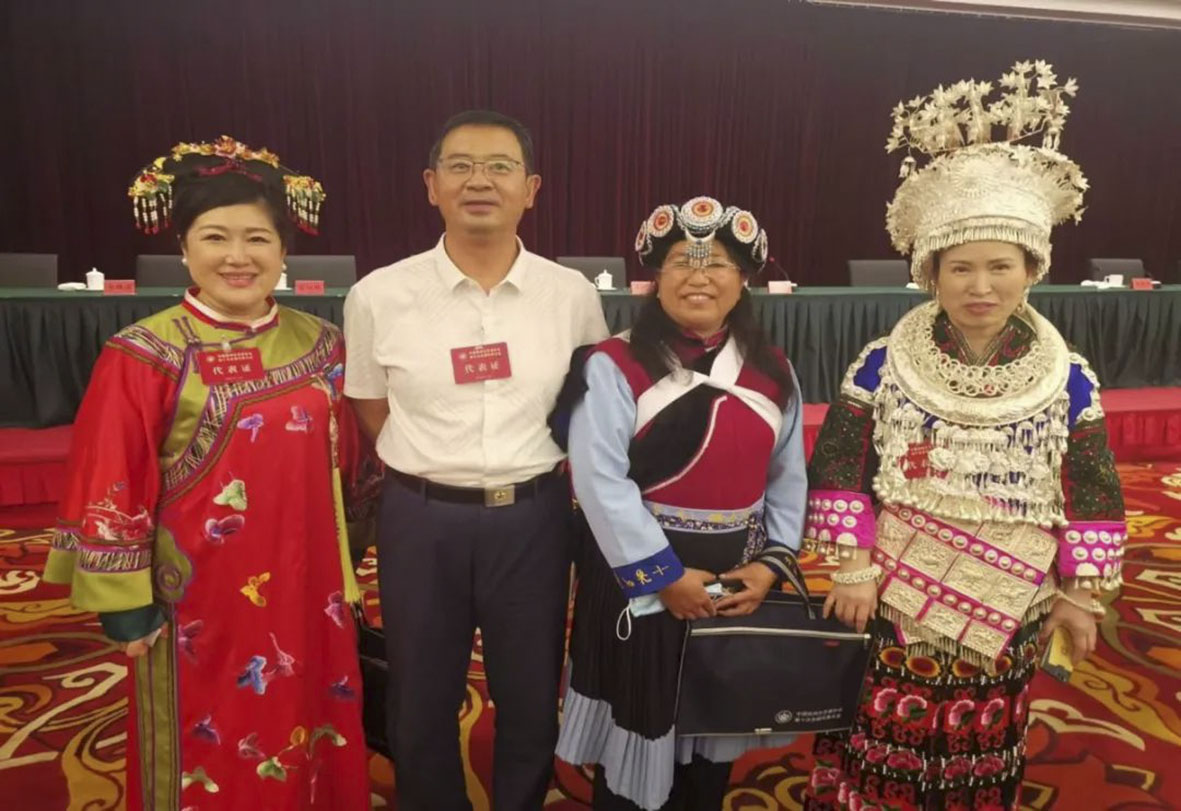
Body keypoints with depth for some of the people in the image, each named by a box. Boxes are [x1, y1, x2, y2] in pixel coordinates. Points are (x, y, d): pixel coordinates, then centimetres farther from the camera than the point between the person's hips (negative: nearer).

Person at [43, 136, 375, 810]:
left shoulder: (320, 345, 1)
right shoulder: (143, 357, -12)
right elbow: (110, 493, -8)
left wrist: (345, 578, 11)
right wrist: (126, 607, -6)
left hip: (311, 599, 4)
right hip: (200, 610, -3)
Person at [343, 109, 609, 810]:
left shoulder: (574, 296, -4)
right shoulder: (379, 297, -5)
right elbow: (374, 414, 7)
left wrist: (537, 473, 3)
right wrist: (438, 474, 2)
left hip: (534, 518, 1)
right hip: (422, 521, 0)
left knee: (532, 701, 18)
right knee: (422, 704, 18)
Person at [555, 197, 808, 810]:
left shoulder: (773, 372, 5)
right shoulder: (614, 365, -11)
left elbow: (788, 479, 6)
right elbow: (600, 481, -18)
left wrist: (771, 562, -6)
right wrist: (665, 575, -18)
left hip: (740, 580, 5)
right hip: (641, 580, -4)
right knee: (640, 727, 11)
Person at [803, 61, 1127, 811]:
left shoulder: (1068, 380, -6)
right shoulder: (883, 367, -11)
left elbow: (1092, 499, 2)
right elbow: (838, 473, -8)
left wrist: (1078, 594, 3)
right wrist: (853, 567, -10)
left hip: (1003, 617, 2)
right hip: (890, 608, -1)